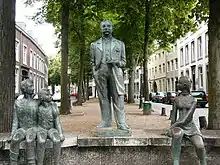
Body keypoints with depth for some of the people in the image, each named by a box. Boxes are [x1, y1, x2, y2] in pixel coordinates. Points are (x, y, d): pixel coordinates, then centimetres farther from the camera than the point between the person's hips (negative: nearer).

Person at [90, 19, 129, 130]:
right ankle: (105, 122, 5)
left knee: (118, 98, -8)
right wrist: (94, 72, 2)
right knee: (103, 98, 0)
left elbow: (124, 61, 17)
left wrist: (118, 63, -5)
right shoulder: (94, 44, 20)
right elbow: (93, 62, 19)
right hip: (100, 73, 1)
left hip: (115, 72, -1)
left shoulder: (120, 44, 20)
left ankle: (121, 123, -8)